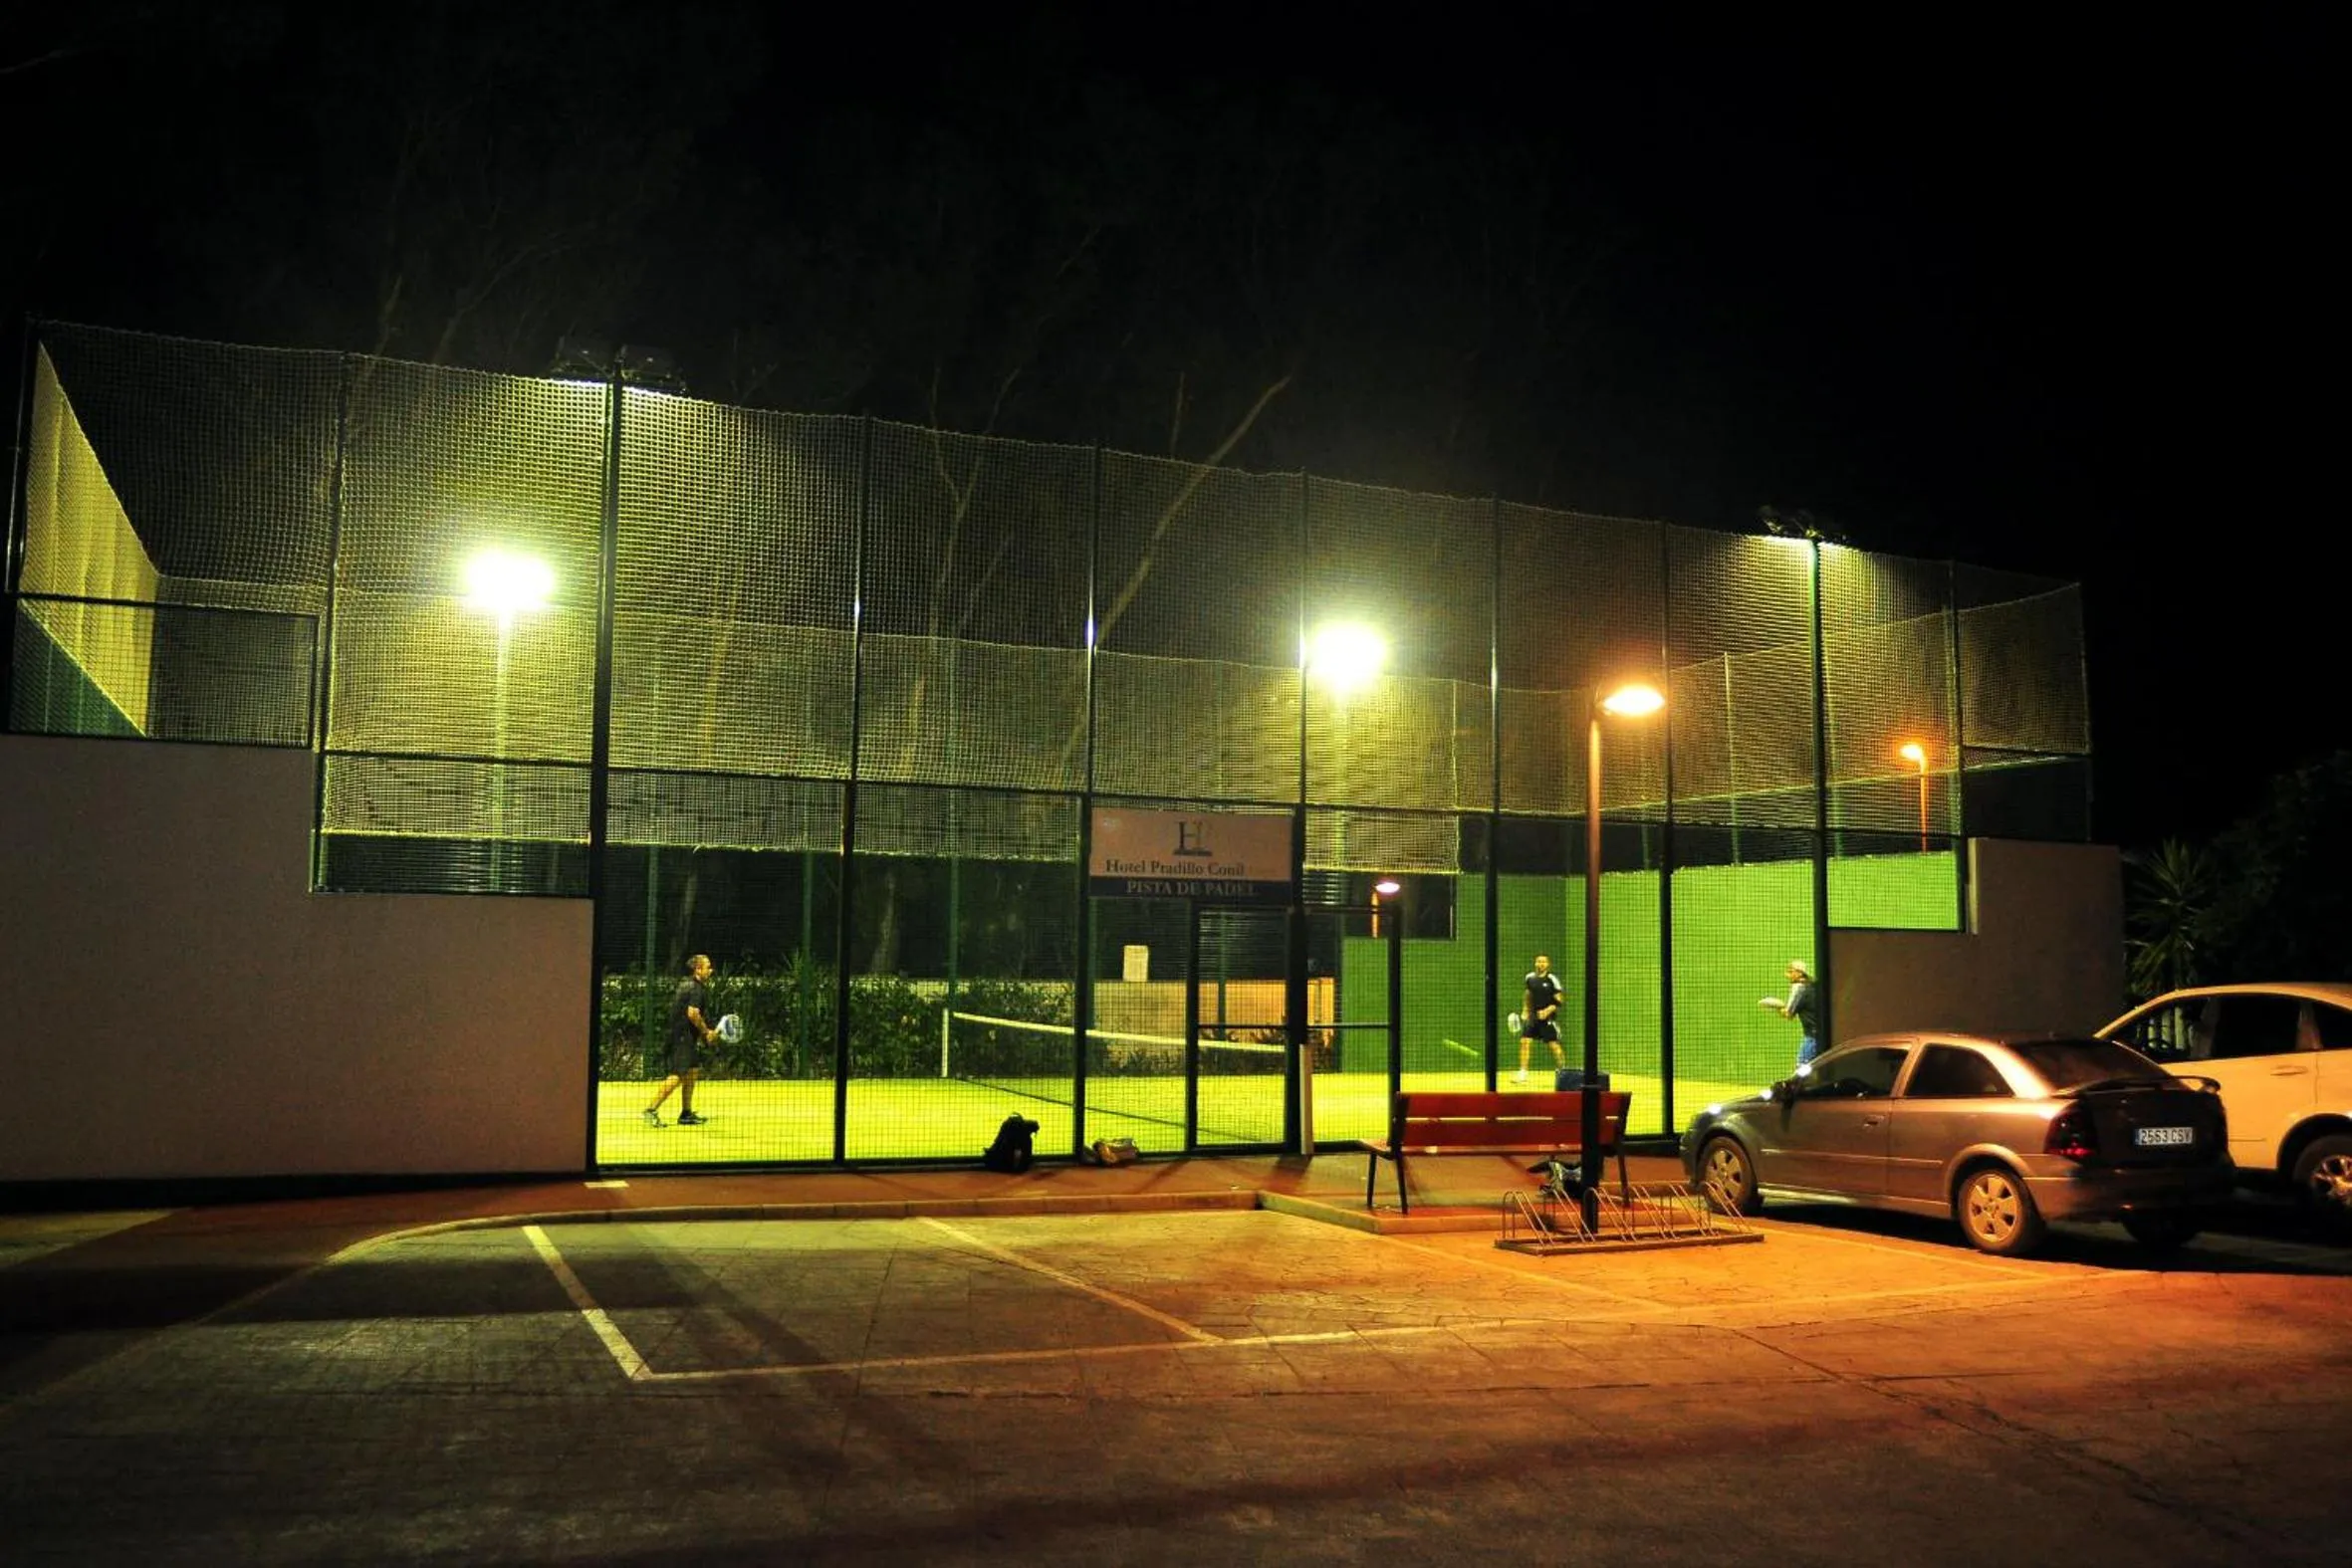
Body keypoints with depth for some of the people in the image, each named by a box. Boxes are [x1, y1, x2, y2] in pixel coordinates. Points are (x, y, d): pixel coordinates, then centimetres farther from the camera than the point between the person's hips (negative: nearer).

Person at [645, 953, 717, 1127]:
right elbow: (692, 1013, -24)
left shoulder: (685, 984, 16)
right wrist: (706, 1032, -11)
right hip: (683, 1037, -10)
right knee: (677, 1075, -11)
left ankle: (686, 1114, 19)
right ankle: (651, 1110, -10)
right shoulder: (697, 988, -14)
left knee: (692, 1071, 14)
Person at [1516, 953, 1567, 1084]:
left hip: (1548, 1018, -4)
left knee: (1554, 1045, -3)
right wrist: (1525, 1011, 11)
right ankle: (1523, 1074, 0)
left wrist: (1548, 1010, -20)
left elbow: (1559, 1001, -8)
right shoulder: (1530, 978, 5)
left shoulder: (1552, 979, -9)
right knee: (1525, 1041, -5)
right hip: (1533, 1016, 4)